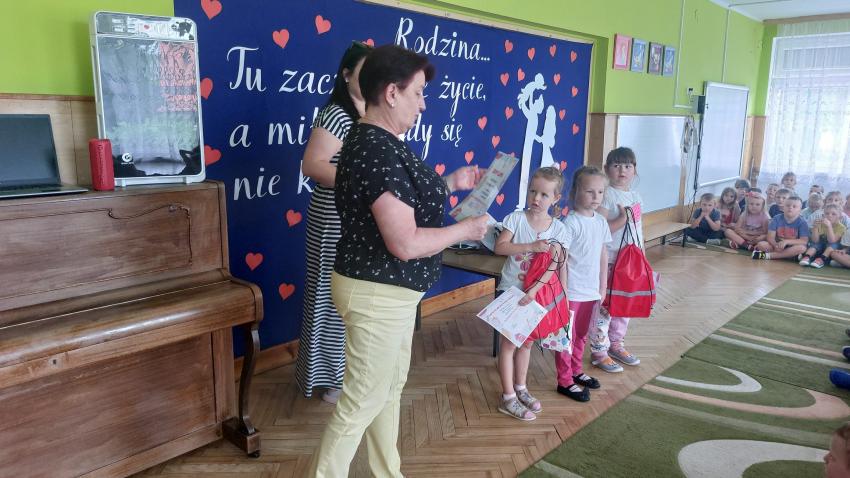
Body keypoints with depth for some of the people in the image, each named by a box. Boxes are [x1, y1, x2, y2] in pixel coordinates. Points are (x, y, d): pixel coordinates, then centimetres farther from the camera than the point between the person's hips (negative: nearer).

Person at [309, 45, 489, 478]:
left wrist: (450, 184, 13)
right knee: (361, 401, 5)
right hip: (377, 294, -11)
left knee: (390, 387, 23)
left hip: (389, 289, 11)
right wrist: (466, 229, -14)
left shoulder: (373, 140, 7)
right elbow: (405, 244, -28)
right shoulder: (379, 153, -26)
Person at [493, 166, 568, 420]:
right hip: (510, 290, -3)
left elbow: (552, 265, -10)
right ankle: (508, 398, 11)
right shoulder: (516, 218, -10)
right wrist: (532, 246, -28)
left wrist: (533, 290, -22)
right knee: (509, 344, 2)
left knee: (527, 342, 17)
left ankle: (520, 389, 33)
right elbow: (499, 247, -21)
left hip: (536, 292, 4)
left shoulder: (557, 228, -4)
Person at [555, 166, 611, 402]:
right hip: (571, 291, -7)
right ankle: (565, 381, 17)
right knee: (567, 336, 5)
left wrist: (603, 287, 12)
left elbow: (603, 255, 12)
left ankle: (576, 371, 37)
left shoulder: (601, 222, 5)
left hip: (592, 291, 7)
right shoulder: (571, 222, -16)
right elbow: (561, 259, -17)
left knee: (582, 335, 21)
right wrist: (563, 292, -17)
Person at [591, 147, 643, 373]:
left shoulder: (635, 196, 10)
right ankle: (599, 352, 9)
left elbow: (639, 228, 16)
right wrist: (622, 219, -26)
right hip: (609, 260, -8)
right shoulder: (606, 195, -13)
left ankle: (616, 344, 32)